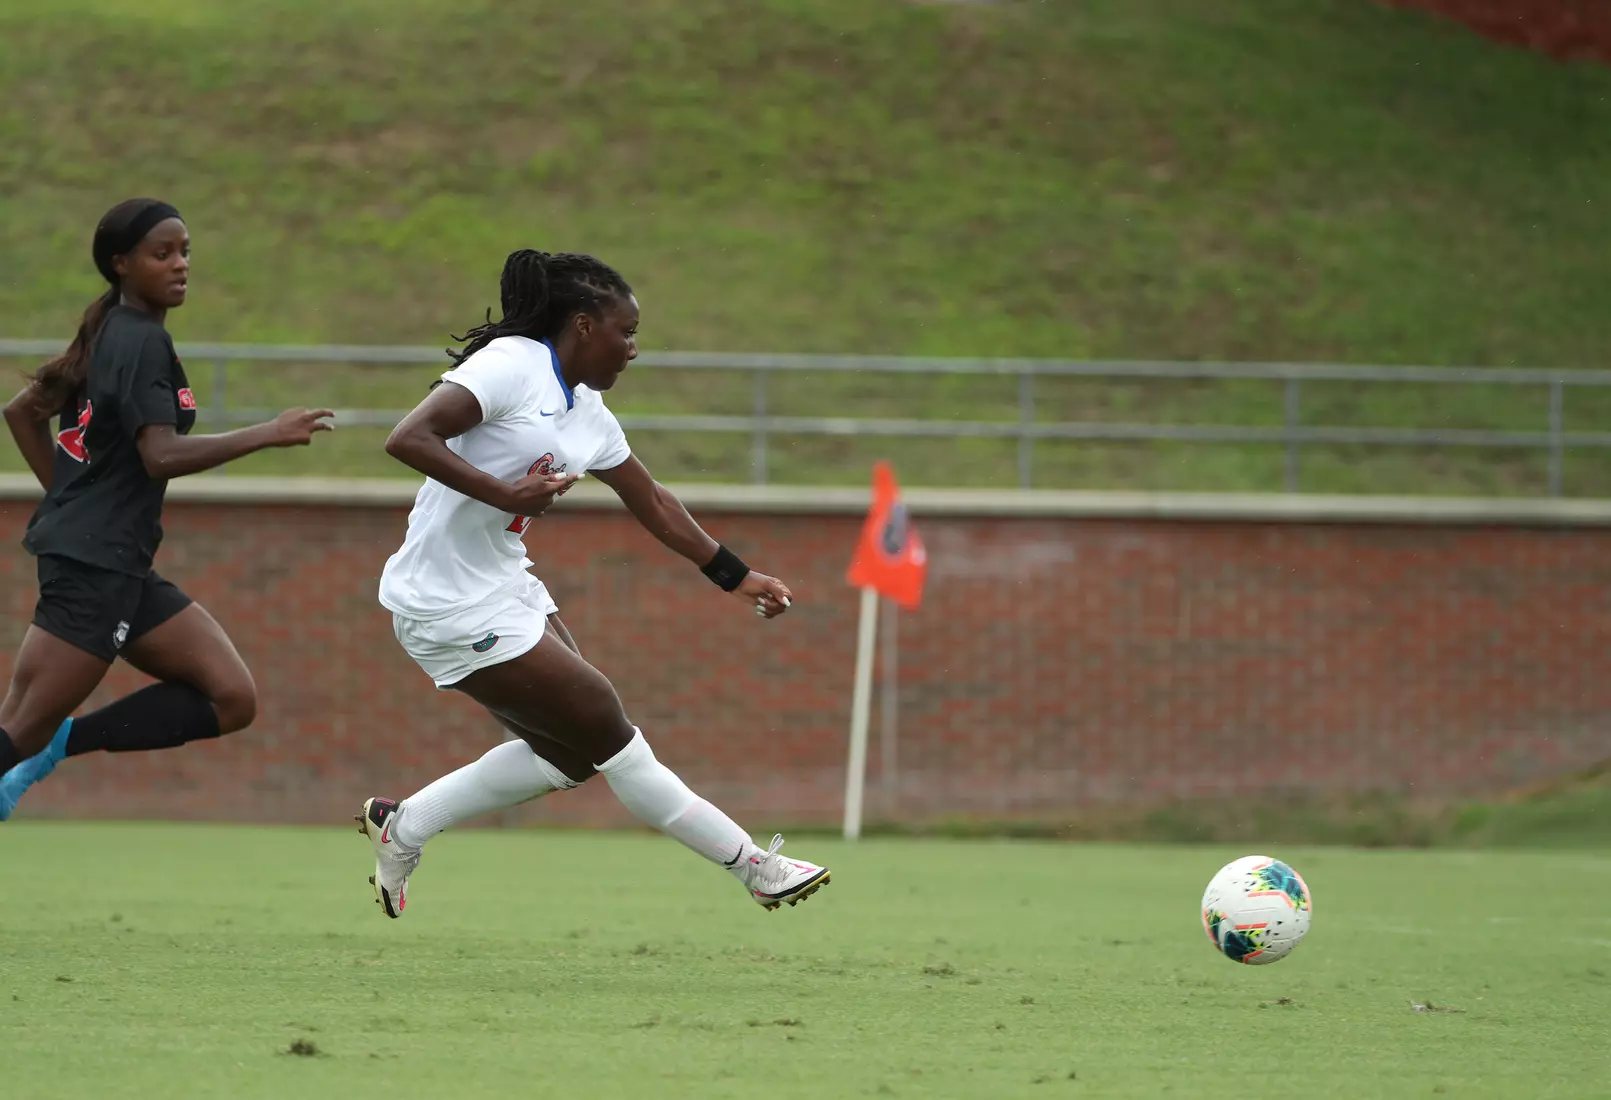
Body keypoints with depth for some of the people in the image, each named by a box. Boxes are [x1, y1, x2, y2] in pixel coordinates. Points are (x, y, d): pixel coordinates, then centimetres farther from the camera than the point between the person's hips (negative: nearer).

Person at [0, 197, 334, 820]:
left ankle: (60, 746, 0)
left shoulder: (110, 335, 15)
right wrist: (267, 436, -23)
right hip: (91, 563, -10)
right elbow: (162, 456, -24)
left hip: (119, 566, 10)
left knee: (231, 700, 3)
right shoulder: (143, 341, -13)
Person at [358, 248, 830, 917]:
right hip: (452, 606, -10)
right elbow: (407, 439, -27)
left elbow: (652, 503, 23)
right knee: (608, 734, -3)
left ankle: (401, 829, 23)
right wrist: (505, 493, -33)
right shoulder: (511, 366, -16)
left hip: (504, 588, 10)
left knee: (570, 755, 13)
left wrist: (735, 577, 25)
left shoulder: (588, 413, 12)